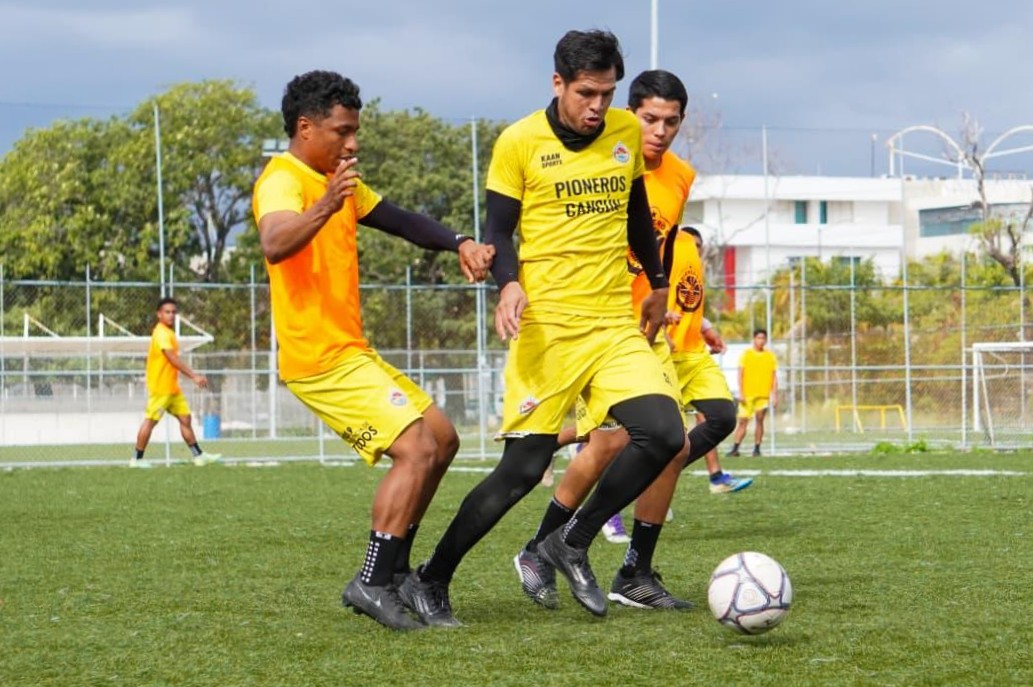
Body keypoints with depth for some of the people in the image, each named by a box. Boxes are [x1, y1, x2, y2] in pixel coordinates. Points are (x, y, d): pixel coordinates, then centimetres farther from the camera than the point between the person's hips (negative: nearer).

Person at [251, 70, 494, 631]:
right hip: (321, 358, -10)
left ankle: (392, 569, 17)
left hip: (351, 353, 10)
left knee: (441, 438, 15)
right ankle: (374, 584, -14)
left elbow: (398, 221, 19)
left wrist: (459, 244, 1)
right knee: (417, 449, -17)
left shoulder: (339, 183, 16)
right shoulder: (282, 181, -15)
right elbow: (275, 244, -35)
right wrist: (322, 210, -55)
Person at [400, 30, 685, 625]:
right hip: (548, 326, -5)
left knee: (664, 434, -15)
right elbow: (499, 230, -1)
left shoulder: (627, 133, 9)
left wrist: (658, 284, 28)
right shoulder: (520, 142, -5)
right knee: (524, 468, -7)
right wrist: (508, 284, -20)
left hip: (617, 325, 5)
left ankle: (573, 544, 5)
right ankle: (432, 580, 10)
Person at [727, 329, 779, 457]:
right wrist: (741, 392, -6)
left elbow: (774, 377, 8)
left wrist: (774, 395, 1)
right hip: (747, 394, -1)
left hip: (763, 394, 1)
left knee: (759, 420, -3)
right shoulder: (746, 354, 4)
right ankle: (735, 448, -2)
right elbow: (740, 374, 2)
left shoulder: (771, 356, 7)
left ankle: (757, 448, 2)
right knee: (743, 421, -3)